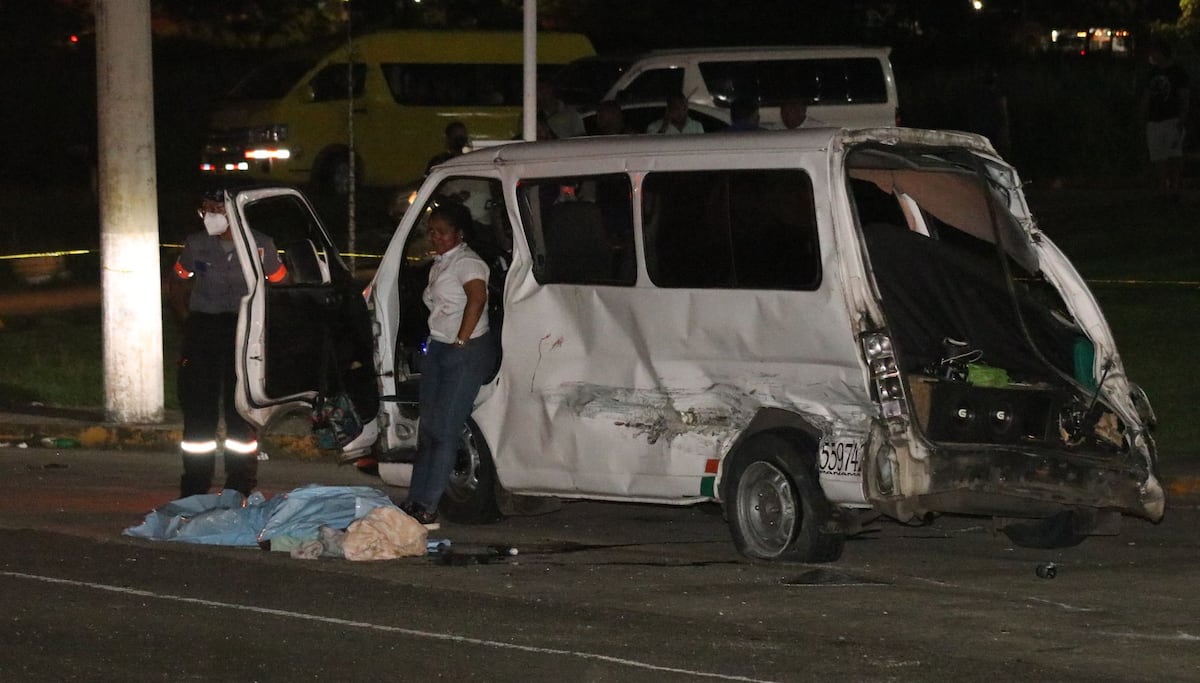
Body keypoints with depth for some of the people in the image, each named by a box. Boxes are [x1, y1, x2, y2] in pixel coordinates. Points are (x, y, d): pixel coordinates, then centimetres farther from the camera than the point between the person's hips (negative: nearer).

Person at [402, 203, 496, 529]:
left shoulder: (467, 262, -12)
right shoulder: (439, 263, 17)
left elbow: (477, 298, -27)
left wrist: (461, 341, -23)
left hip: (466, 354, -10)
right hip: (437, 349, 10)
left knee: (444, 429, -10)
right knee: (428, 428, 9)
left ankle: (427, 509, -11)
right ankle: (415, 502, 13)